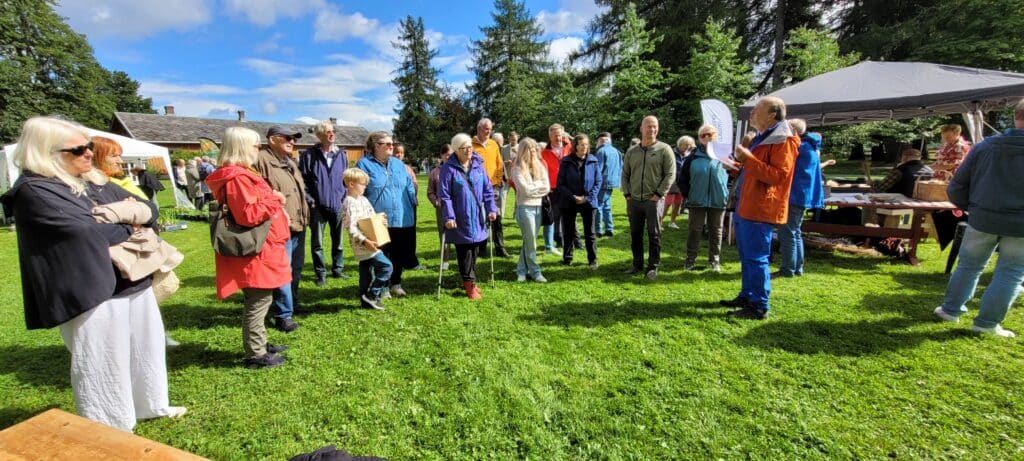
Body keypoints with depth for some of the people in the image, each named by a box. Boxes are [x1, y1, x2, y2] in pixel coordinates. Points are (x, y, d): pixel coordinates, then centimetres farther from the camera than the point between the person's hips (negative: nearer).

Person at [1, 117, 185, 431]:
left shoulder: (95, 182, 11)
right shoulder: (34, 191, -12)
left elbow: (149, 209, 13)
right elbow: (90, 233, -20)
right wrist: (129, 227, -4)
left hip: (134, 280, 8)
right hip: (94, 291, -8)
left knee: (147, 347, 19)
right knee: (104, 363, 5)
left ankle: (151, 404, 39)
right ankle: (111, 430, 23)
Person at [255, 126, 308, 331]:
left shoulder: (290, 162, 20)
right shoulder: (261, 160, -11)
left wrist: (305, 216, 23)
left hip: (298, 225, 10)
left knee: (296, 269, 19)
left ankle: (293, 304, 35)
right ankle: (283, 315, 6)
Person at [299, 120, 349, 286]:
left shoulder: (342, 154, 5)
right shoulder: (309, 155, -5)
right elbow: (302, 180, -3)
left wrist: (344, 198, 5)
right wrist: (309, 200, -7)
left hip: (337, 205, 3)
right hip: (317, 207, -2)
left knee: (338, 241, 12)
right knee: (317, 243, 6)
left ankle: (337, 269, 27)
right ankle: (321, 273, 18)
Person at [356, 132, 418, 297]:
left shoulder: (399, 164, 14)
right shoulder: (364, 164, -2)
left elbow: (410, 187, 16)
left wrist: (413, 208, 10)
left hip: (402, 219, 5)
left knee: (399, 254, 12)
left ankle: (396, 284, 27)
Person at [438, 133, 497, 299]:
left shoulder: (478, 165, 5)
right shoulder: (449, 168, -8)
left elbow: (488, 189, 9)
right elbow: (444, 194, -10)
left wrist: (491, 209, 2)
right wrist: (448, 217, -15)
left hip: (477, 217, 5)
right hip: (460, 219, -4)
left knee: (475, 249, 11)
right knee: (464, 251, 1)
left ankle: (470, 280, 26)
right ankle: (469, 283, 12)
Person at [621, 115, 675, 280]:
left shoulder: (664, 149, -2)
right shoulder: (631, 151, 9)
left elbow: (670, 174, -6)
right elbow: (625, 174, 14)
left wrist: (658, 194, -12)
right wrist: (627, 194, 4)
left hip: (653, 200, -4)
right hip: (634, 200, 4)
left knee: (654, 235, 2)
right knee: (635, 234, 11)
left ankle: (653, 266, 12)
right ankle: (637, 264, 24)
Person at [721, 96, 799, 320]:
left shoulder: (783, 140, -13)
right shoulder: (762, 138, 18)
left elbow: (778, 176, -22)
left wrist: (748, 159, -26)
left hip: (760, 209, -10)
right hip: (745, 207, 10)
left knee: (756, 258, -6)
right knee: (746, 256, 17)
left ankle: (759, 307, 3)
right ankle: (747, 296, 28)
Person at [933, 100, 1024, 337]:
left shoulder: (984, 146, 0)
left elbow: (956, 186, 2)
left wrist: (971, 207, 16)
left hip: (983, 219, 2)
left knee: (969, 266, 16)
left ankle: (951, 309, 22)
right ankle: (987, 322, 11)